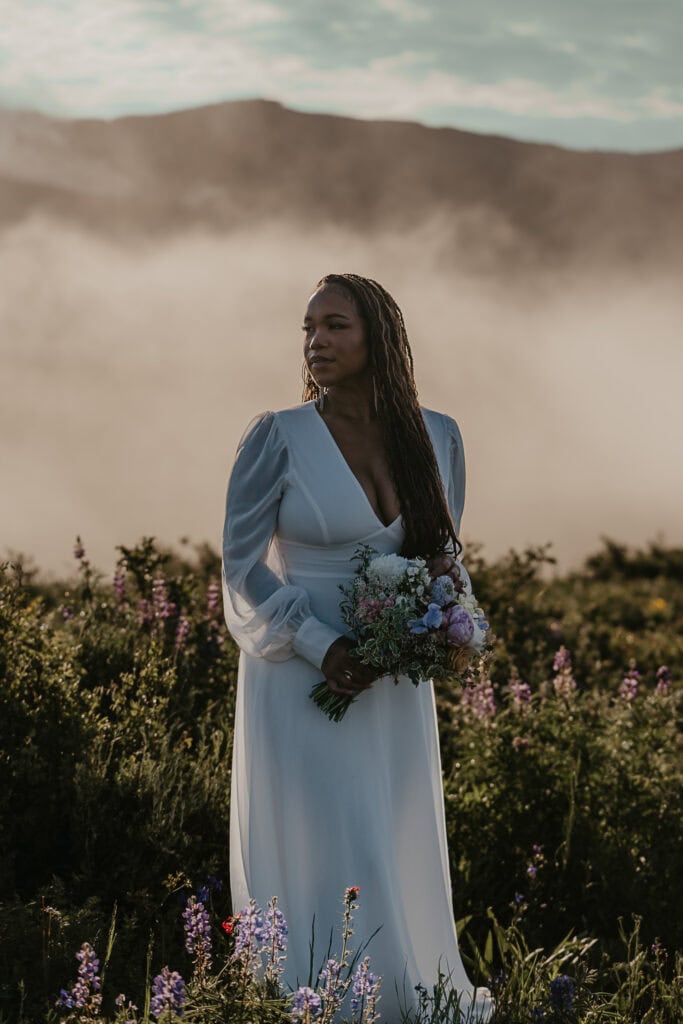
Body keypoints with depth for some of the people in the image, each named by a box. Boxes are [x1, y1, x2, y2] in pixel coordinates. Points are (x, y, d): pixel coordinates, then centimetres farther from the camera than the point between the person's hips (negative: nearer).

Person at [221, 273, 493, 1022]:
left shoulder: (437, 436, 4)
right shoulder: (277, 437, -8)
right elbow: (240, 564, -7)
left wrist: (442, 575, -9)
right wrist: (321, 646, -18)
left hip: (395, 686, 4)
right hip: (303, 681, -4)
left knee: (398, 858, 9)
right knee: (326, 867, -3)